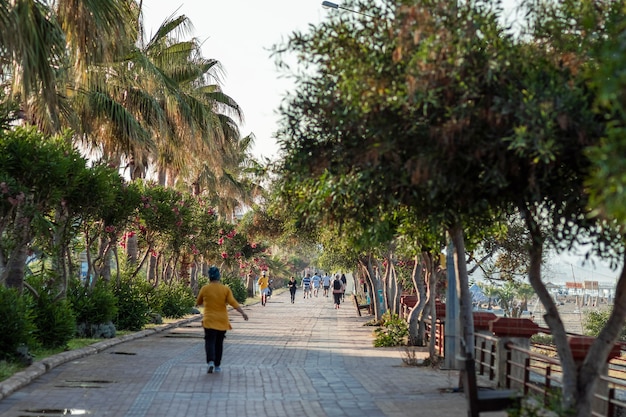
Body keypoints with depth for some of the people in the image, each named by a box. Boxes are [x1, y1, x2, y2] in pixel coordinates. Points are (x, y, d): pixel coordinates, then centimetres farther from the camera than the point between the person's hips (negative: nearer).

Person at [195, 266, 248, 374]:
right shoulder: (225, 289, -2)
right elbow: (233, 302, -12)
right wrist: (242, 312, -12)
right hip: (222, 320, 2)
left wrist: (198, 304, 34)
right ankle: (217, 366, 20)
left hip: (209, 320, -2)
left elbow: (198, 303, 11)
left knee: (210, 342, -3)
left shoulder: (204, 289, -3)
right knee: (219, 343, 14)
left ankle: (210, 362, -26)